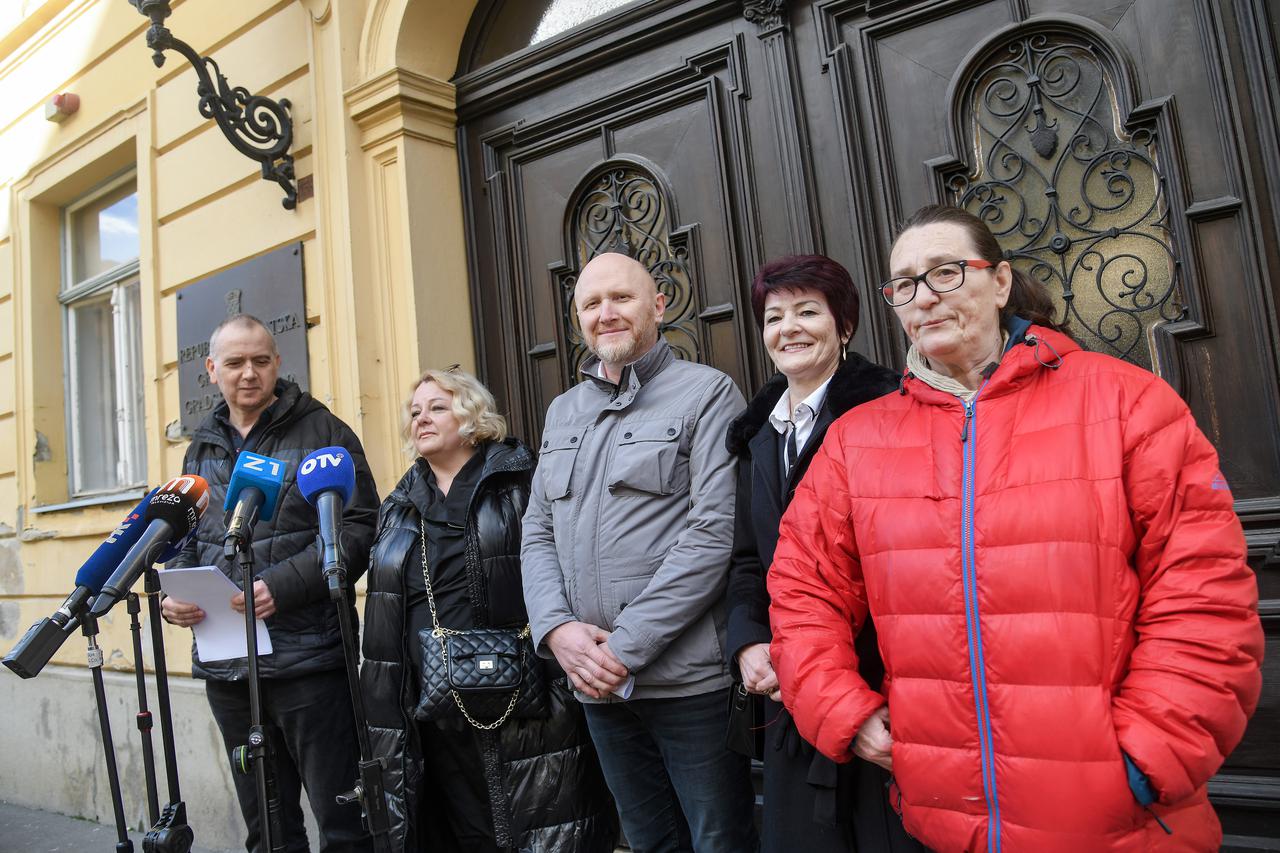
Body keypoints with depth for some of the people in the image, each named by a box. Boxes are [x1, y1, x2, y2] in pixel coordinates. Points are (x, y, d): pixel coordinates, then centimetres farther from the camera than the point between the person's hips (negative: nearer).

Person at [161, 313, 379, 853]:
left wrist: (284, 586, -20)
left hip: (307, 656, -5)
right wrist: (171, 593, -1)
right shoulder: (202, 449, 16)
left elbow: (359, 527, -9)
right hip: (226, 666, 6)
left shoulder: (322, 432, -1)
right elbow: (183, 538, 20)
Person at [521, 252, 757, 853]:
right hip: (597, 684, 6)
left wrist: (626, 645, -17)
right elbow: (537, 534, 13)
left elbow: (715, 532, -15)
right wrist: (556, 628, -5)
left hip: (690, 680, -5)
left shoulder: (706, 393, -6)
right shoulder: (563, 412, 13)